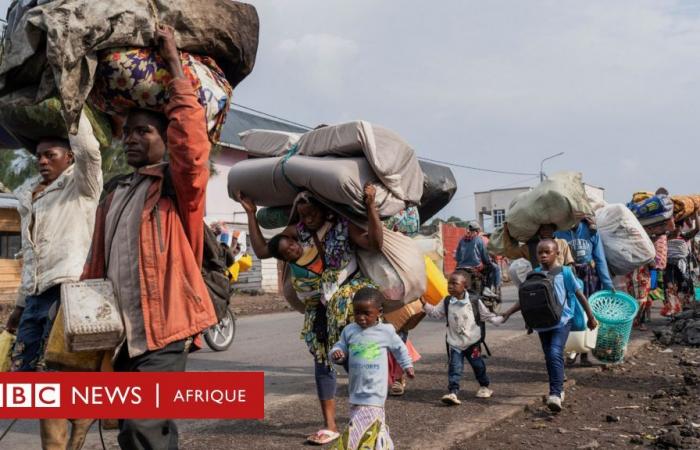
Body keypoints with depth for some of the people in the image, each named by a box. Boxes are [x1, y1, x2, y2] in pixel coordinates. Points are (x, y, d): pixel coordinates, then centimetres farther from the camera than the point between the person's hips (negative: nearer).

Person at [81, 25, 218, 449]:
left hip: (163, 326, -7)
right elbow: (98, 264, 18)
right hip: (121, 331, 7)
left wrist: (174, 62, -16)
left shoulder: (178, 186, -1)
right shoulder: (114, 198, 18)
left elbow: (191, 136, -20)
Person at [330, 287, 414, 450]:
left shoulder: (386, 331, -4)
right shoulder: (349, 331, 1)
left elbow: (399, 348, 13)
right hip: (356, 391, 4)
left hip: (374, 392, -4)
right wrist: (336, 353, -14)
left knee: (363, 433, -13)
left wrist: (407, 365, 21)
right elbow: (339, 347, 9)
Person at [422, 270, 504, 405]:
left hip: (472, 342, 0)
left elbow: (487, 315, 1)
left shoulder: (474, 301, -9)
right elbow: (435, 313, 6)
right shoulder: (446, 302, -4)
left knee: (478, 365, 14)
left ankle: (484, 386, 36)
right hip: (454, 343, 0)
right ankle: (452, 392, -8)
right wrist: (425, 304, -4)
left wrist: (500, 319, -5)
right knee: (455, 368, -7)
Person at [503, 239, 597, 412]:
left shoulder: (564, 272, -5)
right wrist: (508, 312, 0)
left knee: (555, 354, -19)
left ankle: (555, 394, -21)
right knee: (549, 357, 12)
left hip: (562, 321, -4)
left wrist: (591, 317, 5)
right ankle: (558, 390, 30)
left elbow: (580, 295, 2)